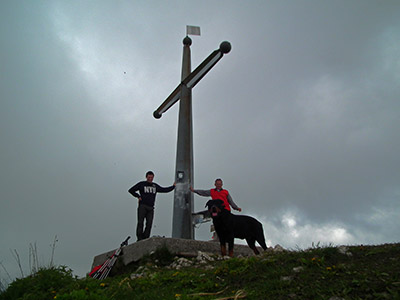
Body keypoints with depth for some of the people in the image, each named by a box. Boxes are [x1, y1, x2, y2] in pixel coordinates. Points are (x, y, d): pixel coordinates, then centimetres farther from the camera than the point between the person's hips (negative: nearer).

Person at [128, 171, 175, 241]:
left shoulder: (155, 186, 19)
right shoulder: (141, 184, 7)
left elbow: (164, 190, 26)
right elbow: (131, 190, 9)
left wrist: (173, 186, 22)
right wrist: (138, 196, 0)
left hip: (150, 208, 3)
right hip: (142, 206, -3)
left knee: (149, 223, -6)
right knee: (140, 223, -8)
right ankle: (139, 239, -3)